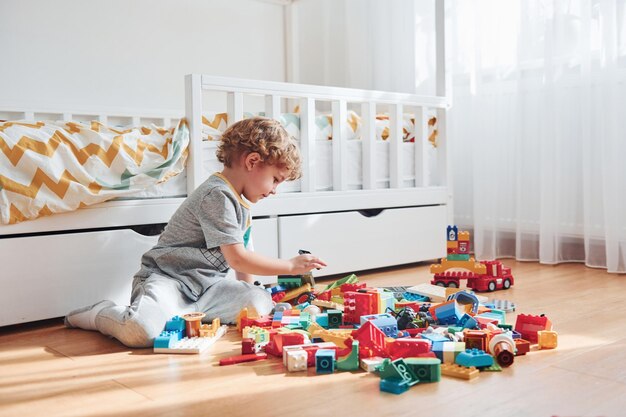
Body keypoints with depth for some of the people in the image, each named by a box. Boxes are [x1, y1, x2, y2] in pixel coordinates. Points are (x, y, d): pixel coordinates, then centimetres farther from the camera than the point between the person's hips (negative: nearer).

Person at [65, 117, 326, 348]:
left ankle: (182, 313, -6)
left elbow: (244, 256, 21)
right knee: (142, 332, -34)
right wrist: (292, 266, -15)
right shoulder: (217, 195, -19)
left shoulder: (241, 203, 14)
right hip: (167, 279, -9)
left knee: (261, 303, -11)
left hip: (205, 283, 9)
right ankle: (102, 314, 2)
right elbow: (237, 259, -22)